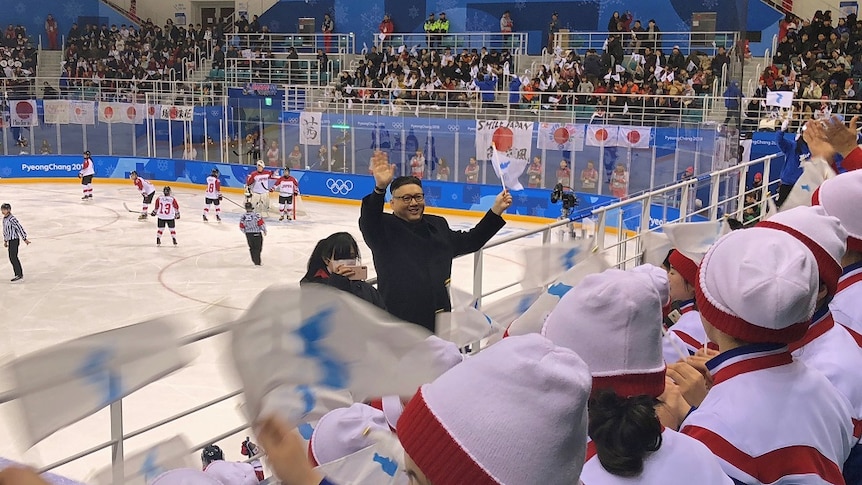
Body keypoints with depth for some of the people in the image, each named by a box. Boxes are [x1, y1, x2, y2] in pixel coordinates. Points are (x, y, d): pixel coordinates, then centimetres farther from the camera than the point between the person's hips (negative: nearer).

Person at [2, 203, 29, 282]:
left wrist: (25, 239, -18)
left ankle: (20, 275, -6)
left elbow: (20, 228, -19)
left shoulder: (12, 219, -17)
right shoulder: (4, 219, 12)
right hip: (10, 240, 9)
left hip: (14, 240, -9)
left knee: (13, 257, -10)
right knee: (11, 258, 10)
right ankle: (17, 275, 15)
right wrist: (5, 241, 24)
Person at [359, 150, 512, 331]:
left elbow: (468, 241, 23)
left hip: (439, 320, 6)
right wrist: (380, 188, -45)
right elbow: (367, 221, -27)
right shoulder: (384, 227, -6)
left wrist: (496, 211, 16)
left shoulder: (438, 225, 13)